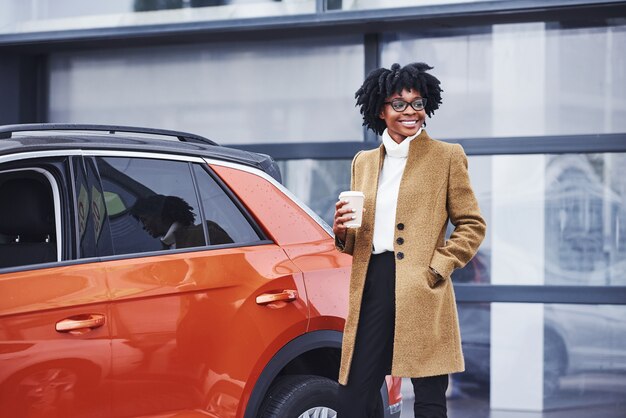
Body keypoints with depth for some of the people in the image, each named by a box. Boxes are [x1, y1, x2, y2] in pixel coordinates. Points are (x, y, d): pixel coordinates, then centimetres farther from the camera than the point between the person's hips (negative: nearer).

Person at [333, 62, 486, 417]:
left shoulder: (447, 157, 5)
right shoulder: (363, 162, 18)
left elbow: (472, 225, 3)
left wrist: (437, 268, -9)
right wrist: (342, 231, 0)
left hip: (421, 295, -4)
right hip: (370, 289, 4)